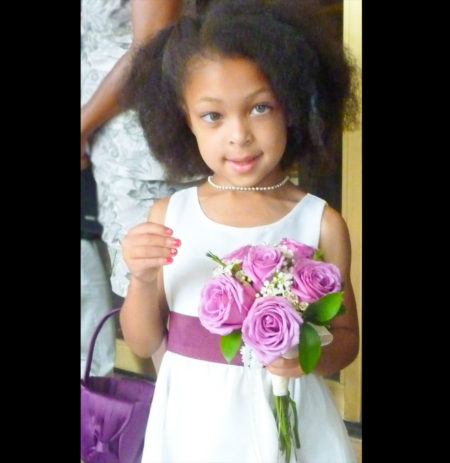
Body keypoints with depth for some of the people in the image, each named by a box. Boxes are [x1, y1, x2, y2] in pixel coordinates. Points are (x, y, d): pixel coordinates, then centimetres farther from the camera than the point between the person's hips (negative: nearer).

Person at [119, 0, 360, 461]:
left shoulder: (321, 224, -11)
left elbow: (346, 337, 0)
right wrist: (142, 281, -18)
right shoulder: (167, 216, -7)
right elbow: (142, 343, -1)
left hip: (286, 419, -1)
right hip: (193, 422, 2)